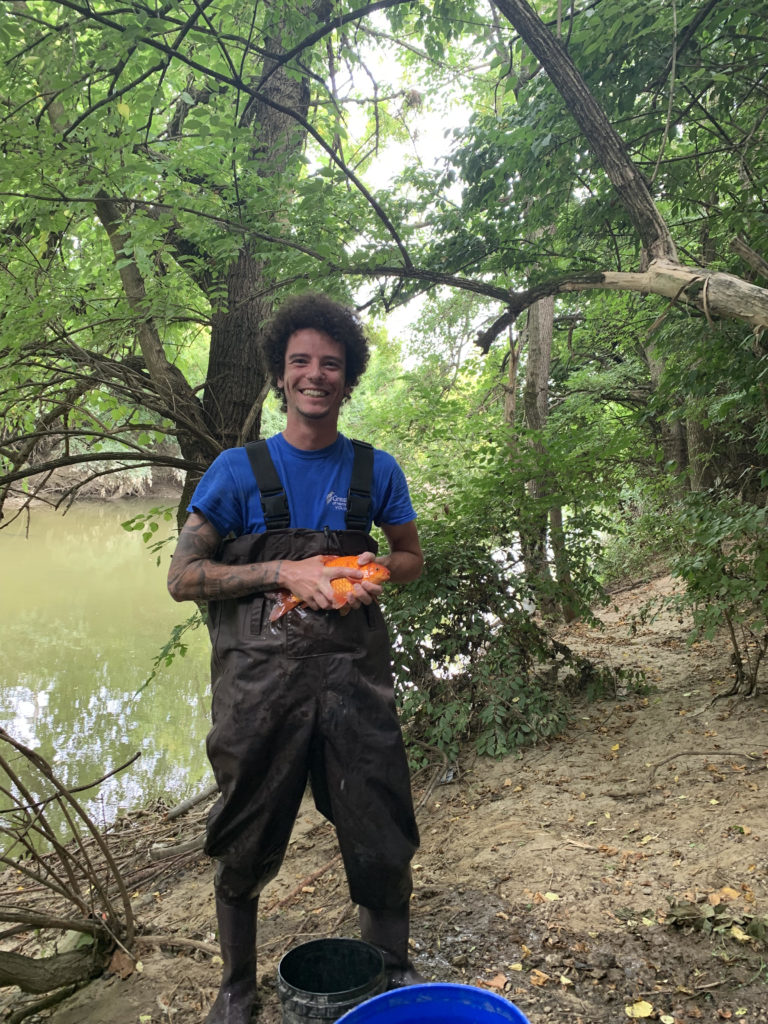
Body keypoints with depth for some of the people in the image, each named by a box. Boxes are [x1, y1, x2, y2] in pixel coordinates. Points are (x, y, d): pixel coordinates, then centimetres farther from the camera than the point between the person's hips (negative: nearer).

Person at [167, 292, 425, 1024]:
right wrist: (286, 572, -15)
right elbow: (183, 577, -4)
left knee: (381, 838, 10)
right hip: (259, 681, -1)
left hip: (354, 677, 2)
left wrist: (376, 570, -6)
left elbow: (412, 558, 17)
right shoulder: (238, 469, -1)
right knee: (244, 847, 13)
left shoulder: (375, 471, 6)